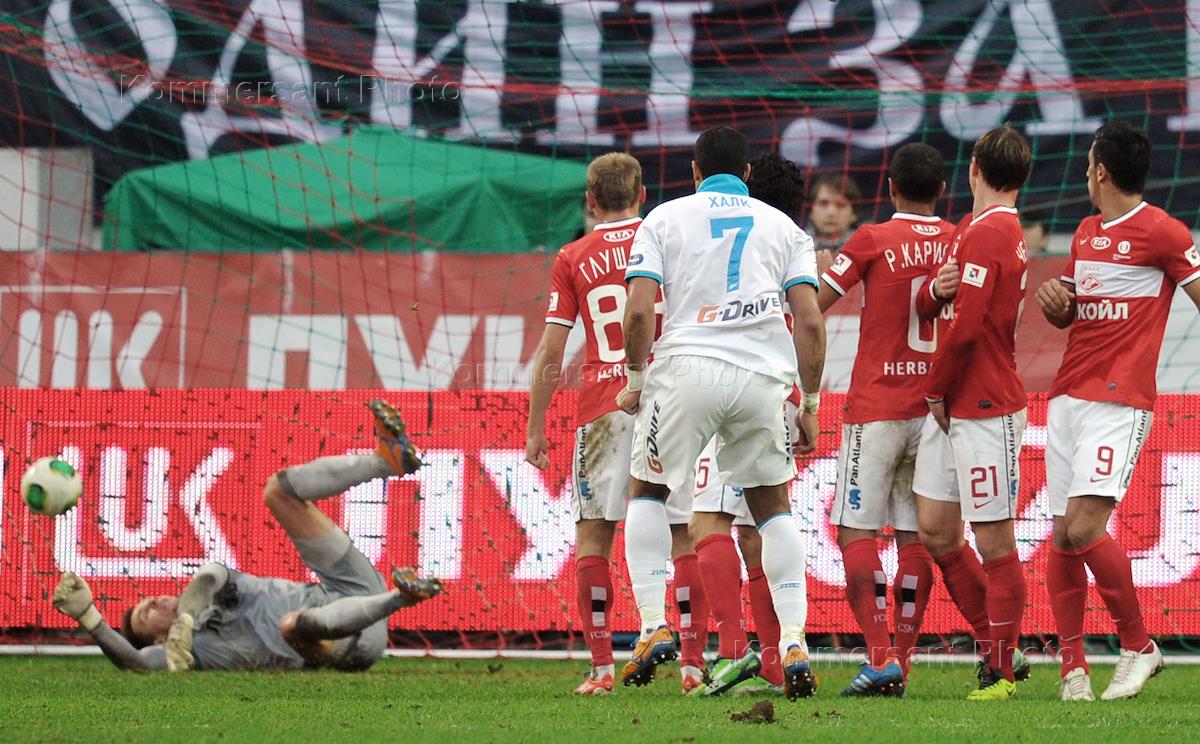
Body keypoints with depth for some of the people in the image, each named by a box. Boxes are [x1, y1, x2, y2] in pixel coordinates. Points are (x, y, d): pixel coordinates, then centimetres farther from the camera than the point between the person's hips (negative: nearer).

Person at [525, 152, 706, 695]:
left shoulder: (573, 259, 5)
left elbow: (550, 353, 3)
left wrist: (536, 430, 9)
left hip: (602, 407, -1)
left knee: (593, 535, 5)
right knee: (684, 537, 3)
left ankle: (602, 667, -3)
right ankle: (693, 663, -3)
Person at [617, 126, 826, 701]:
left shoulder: (665, 219, 11)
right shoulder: (782, 227, 17)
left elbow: (639, 311, -1)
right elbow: (810, 322, 7)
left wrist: (635, 382, 12)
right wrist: (810, 406, 13)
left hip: (687, 369, -2)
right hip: (763, 375, 2)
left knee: (648, 490, 18)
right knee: (772, 505, 16)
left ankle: (654, 625, 4)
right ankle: (794, 645, 4)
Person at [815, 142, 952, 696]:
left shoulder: (873, 240, -7)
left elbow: (812, 305, -3)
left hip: (876, 407, -4)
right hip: (937, 406, 4)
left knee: (856, 532, -3)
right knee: (915, 536, 7)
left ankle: (880, 656, -16)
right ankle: (901, 660, 5)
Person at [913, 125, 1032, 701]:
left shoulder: (986, 235, -14)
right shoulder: (970, 229, 16)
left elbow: (966, 327, -19)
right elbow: (926, 304, 16)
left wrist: (937, 391, -6)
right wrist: (936, 288, -8)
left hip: (986, 410, -10)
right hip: (950, 409, 10)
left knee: (993, 540, -4)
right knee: (935, 530, 10)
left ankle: (1000, 673, 1)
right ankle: (998, 649, 19)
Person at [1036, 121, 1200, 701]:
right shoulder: (1086, 233, 18)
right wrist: (1053, 299, 5)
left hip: (1119, 402, -8)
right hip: (1067, 396, 8)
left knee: (1084, 529, -18)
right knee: (1062, 536, 2)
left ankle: (1138, 645, -2)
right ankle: (1073, 666, 6)